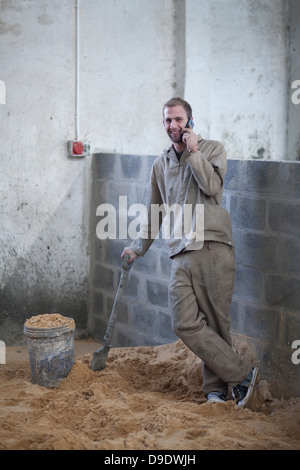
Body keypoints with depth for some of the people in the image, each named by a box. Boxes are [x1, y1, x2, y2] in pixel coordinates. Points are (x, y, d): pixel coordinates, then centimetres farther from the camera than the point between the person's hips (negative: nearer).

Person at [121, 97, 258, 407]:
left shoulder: (213, 149, 9)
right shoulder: (161, 164, 22)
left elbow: (212, 186, -10)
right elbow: (154, 210, 32)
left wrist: (194, 151, -5)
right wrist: (138, 248, 37)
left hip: (213, 246, -3)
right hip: (181, 254, 4)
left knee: (216, 323, -4)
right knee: (185, 323, -10)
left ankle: (215, 388, 10)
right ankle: (241, 375, -2)